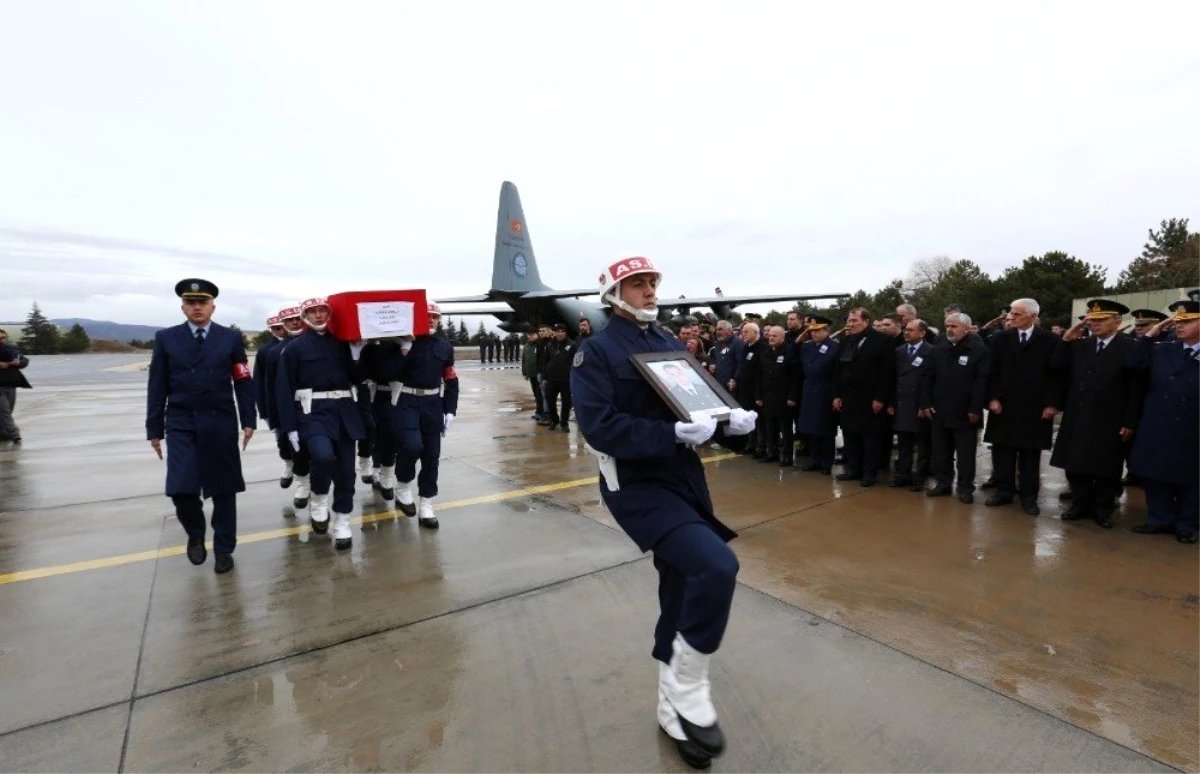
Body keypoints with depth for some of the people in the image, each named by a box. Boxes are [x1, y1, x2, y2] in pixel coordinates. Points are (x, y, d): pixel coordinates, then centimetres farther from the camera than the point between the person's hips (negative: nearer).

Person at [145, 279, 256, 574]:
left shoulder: (231, 338, 4)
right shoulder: (166, 338, 5)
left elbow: (243, 382, 3)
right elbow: (157, 387, 6)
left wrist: (248, 421, -3)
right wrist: (154, 428, 3)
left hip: (220, 424, 0)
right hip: (181, 424, 1)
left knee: (223, 488, 5)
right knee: (181, 489, -8)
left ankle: (224, 548, 20)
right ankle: (195, 534, 22)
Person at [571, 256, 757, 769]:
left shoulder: (670, 343, 11)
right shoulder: (595, 352, -9)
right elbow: (599, 428, -21)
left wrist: (729, 419, -6)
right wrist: (673, 435, -28)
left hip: (685, 480, 7)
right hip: (636, 486, -7)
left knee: (682, 596, 14)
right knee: (716, 566, -24)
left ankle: (673, 710, 36)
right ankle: (688, 692, 2)